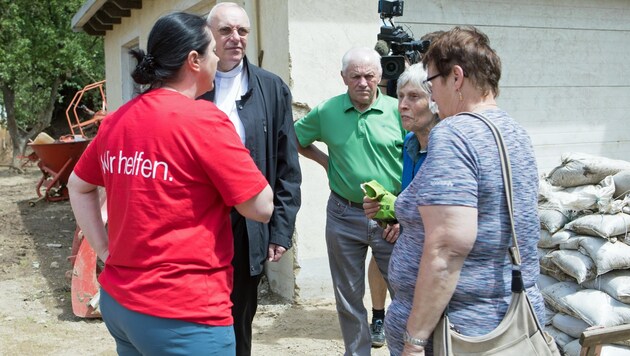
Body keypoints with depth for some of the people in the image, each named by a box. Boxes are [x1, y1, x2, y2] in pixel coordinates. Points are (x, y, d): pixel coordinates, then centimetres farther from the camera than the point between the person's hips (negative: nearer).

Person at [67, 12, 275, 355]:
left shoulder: (117, 120, 5)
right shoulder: (203, 119, -15)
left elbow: (78, 185, 19)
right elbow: (261, 208, -12)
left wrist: (105, 249, 15)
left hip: (117, 301, 7)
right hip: (182, 314, -7)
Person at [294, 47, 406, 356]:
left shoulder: (397, 111, -5)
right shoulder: (326, 112, -1)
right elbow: (296, 139, 15)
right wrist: (325, 161, 2)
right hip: (344, 216, 2)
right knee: (348, 298, 12)